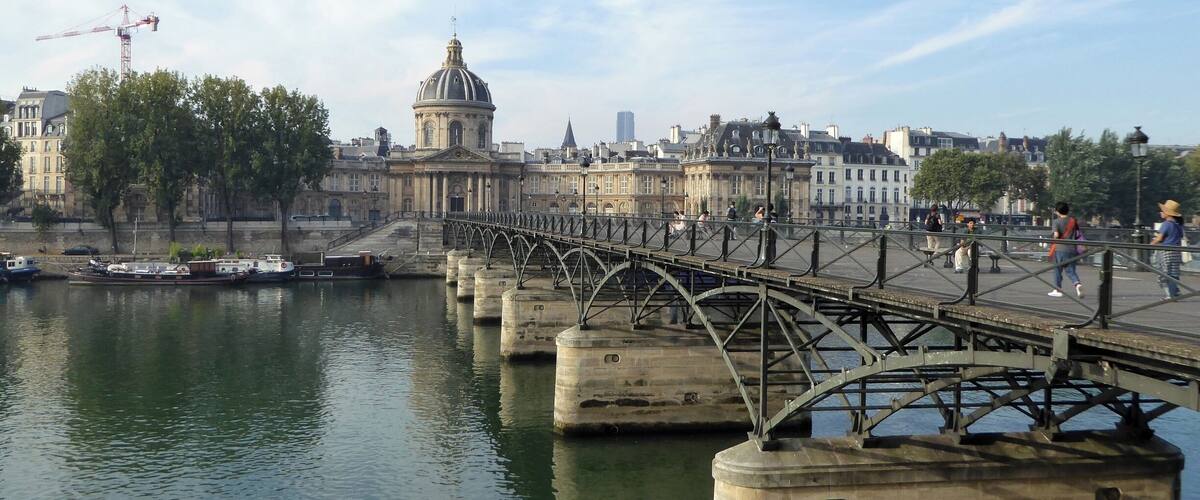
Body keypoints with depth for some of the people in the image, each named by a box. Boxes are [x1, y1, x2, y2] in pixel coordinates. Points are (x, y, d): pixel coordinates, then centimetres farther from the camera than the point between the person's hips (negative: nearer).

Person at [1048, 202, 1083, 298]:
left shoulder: (1057, 221, -7)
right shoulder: (1073, 220, 7)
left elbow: (1056, 235, -18)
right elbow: (1078, 235, 8)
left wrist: (1053, 238, 1)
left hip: (1060, 248, -4)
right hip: (1072, 248, 4)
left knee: (1058, 269, 10)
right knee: (1071, 270, 7)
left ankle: (1058, 290, 17)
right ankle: (1077, 284, -18)